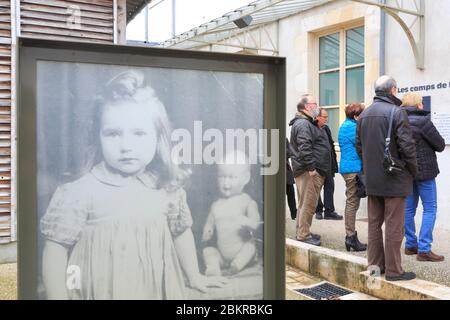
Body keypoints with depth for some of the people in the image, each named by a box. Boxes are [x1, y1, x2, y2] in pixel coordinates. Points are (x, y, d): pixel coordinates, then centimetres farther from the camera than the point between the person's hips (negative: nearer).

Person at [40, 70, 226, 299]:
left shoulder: (166, 188, -6)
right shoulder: (80, 192, -17)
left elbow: (181, 232, 9)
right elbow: (56, 248, -11)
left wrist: (194, 276, 18)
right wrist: (57, 296, -12)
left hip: (155, 290, 3)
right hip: (100, 291, -3)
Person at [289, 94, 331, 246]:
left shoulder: (307, 123, 22)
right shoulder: (303, 124, -14)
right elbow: (304, 148, -24)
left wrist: (313, 168, 24)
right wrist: (311, 168, -24)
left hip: (312, 171, 11)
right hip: (309, 172, -11)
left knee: (306, 203, 16)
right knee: (308, 204, -7)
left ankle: (303, 232, 25)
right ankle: (303, 235, -1)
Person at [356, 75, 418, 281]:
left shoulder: (364, 115, 8)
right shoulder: (397, 112, -12)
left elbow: (359, 146, 12)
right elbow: (407, 146, -15)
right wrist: (413, 171, -1)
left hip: (371, 179, 7)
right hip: (395, 179, -6)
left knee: (374, 223, 14)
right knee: (393, 226, 0)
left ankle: (375, 264, 21)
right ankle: (393, 270, 7)